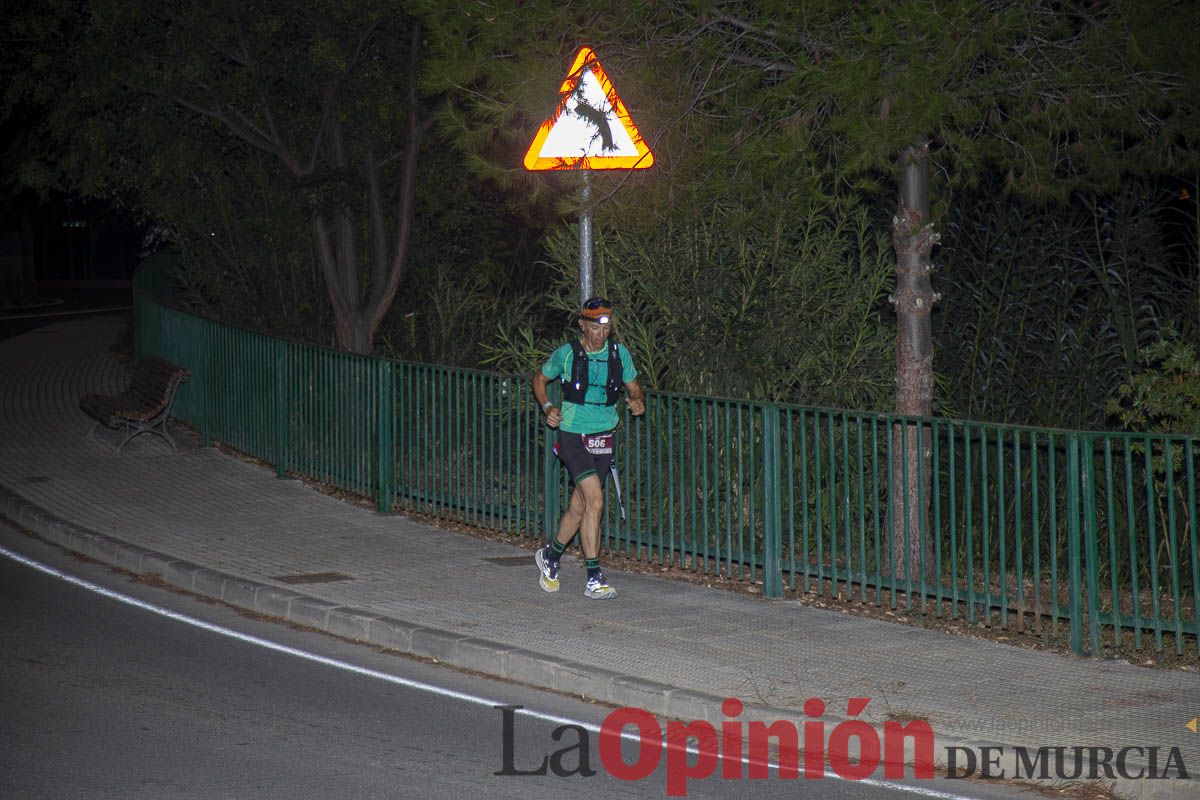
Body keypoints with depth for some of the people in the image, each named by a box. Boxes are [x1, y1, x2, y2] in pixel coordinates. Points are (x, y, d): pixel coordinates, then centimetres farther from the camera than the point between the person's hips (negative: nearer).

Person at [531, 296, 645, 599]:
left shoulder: (620, 354, 2)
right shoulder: (567, 354, -6)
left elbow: (634, 387, 15)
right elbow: (539, 379, 10)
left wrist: (638, 401, -8)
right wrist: (547, 408, -6)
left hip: (604, 438, 4)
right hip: (573, 437, -4)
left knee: (579, 507, 12)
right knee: (595, 500, -19)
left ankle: (551, 556, 38)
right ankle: (594, 579, -15)